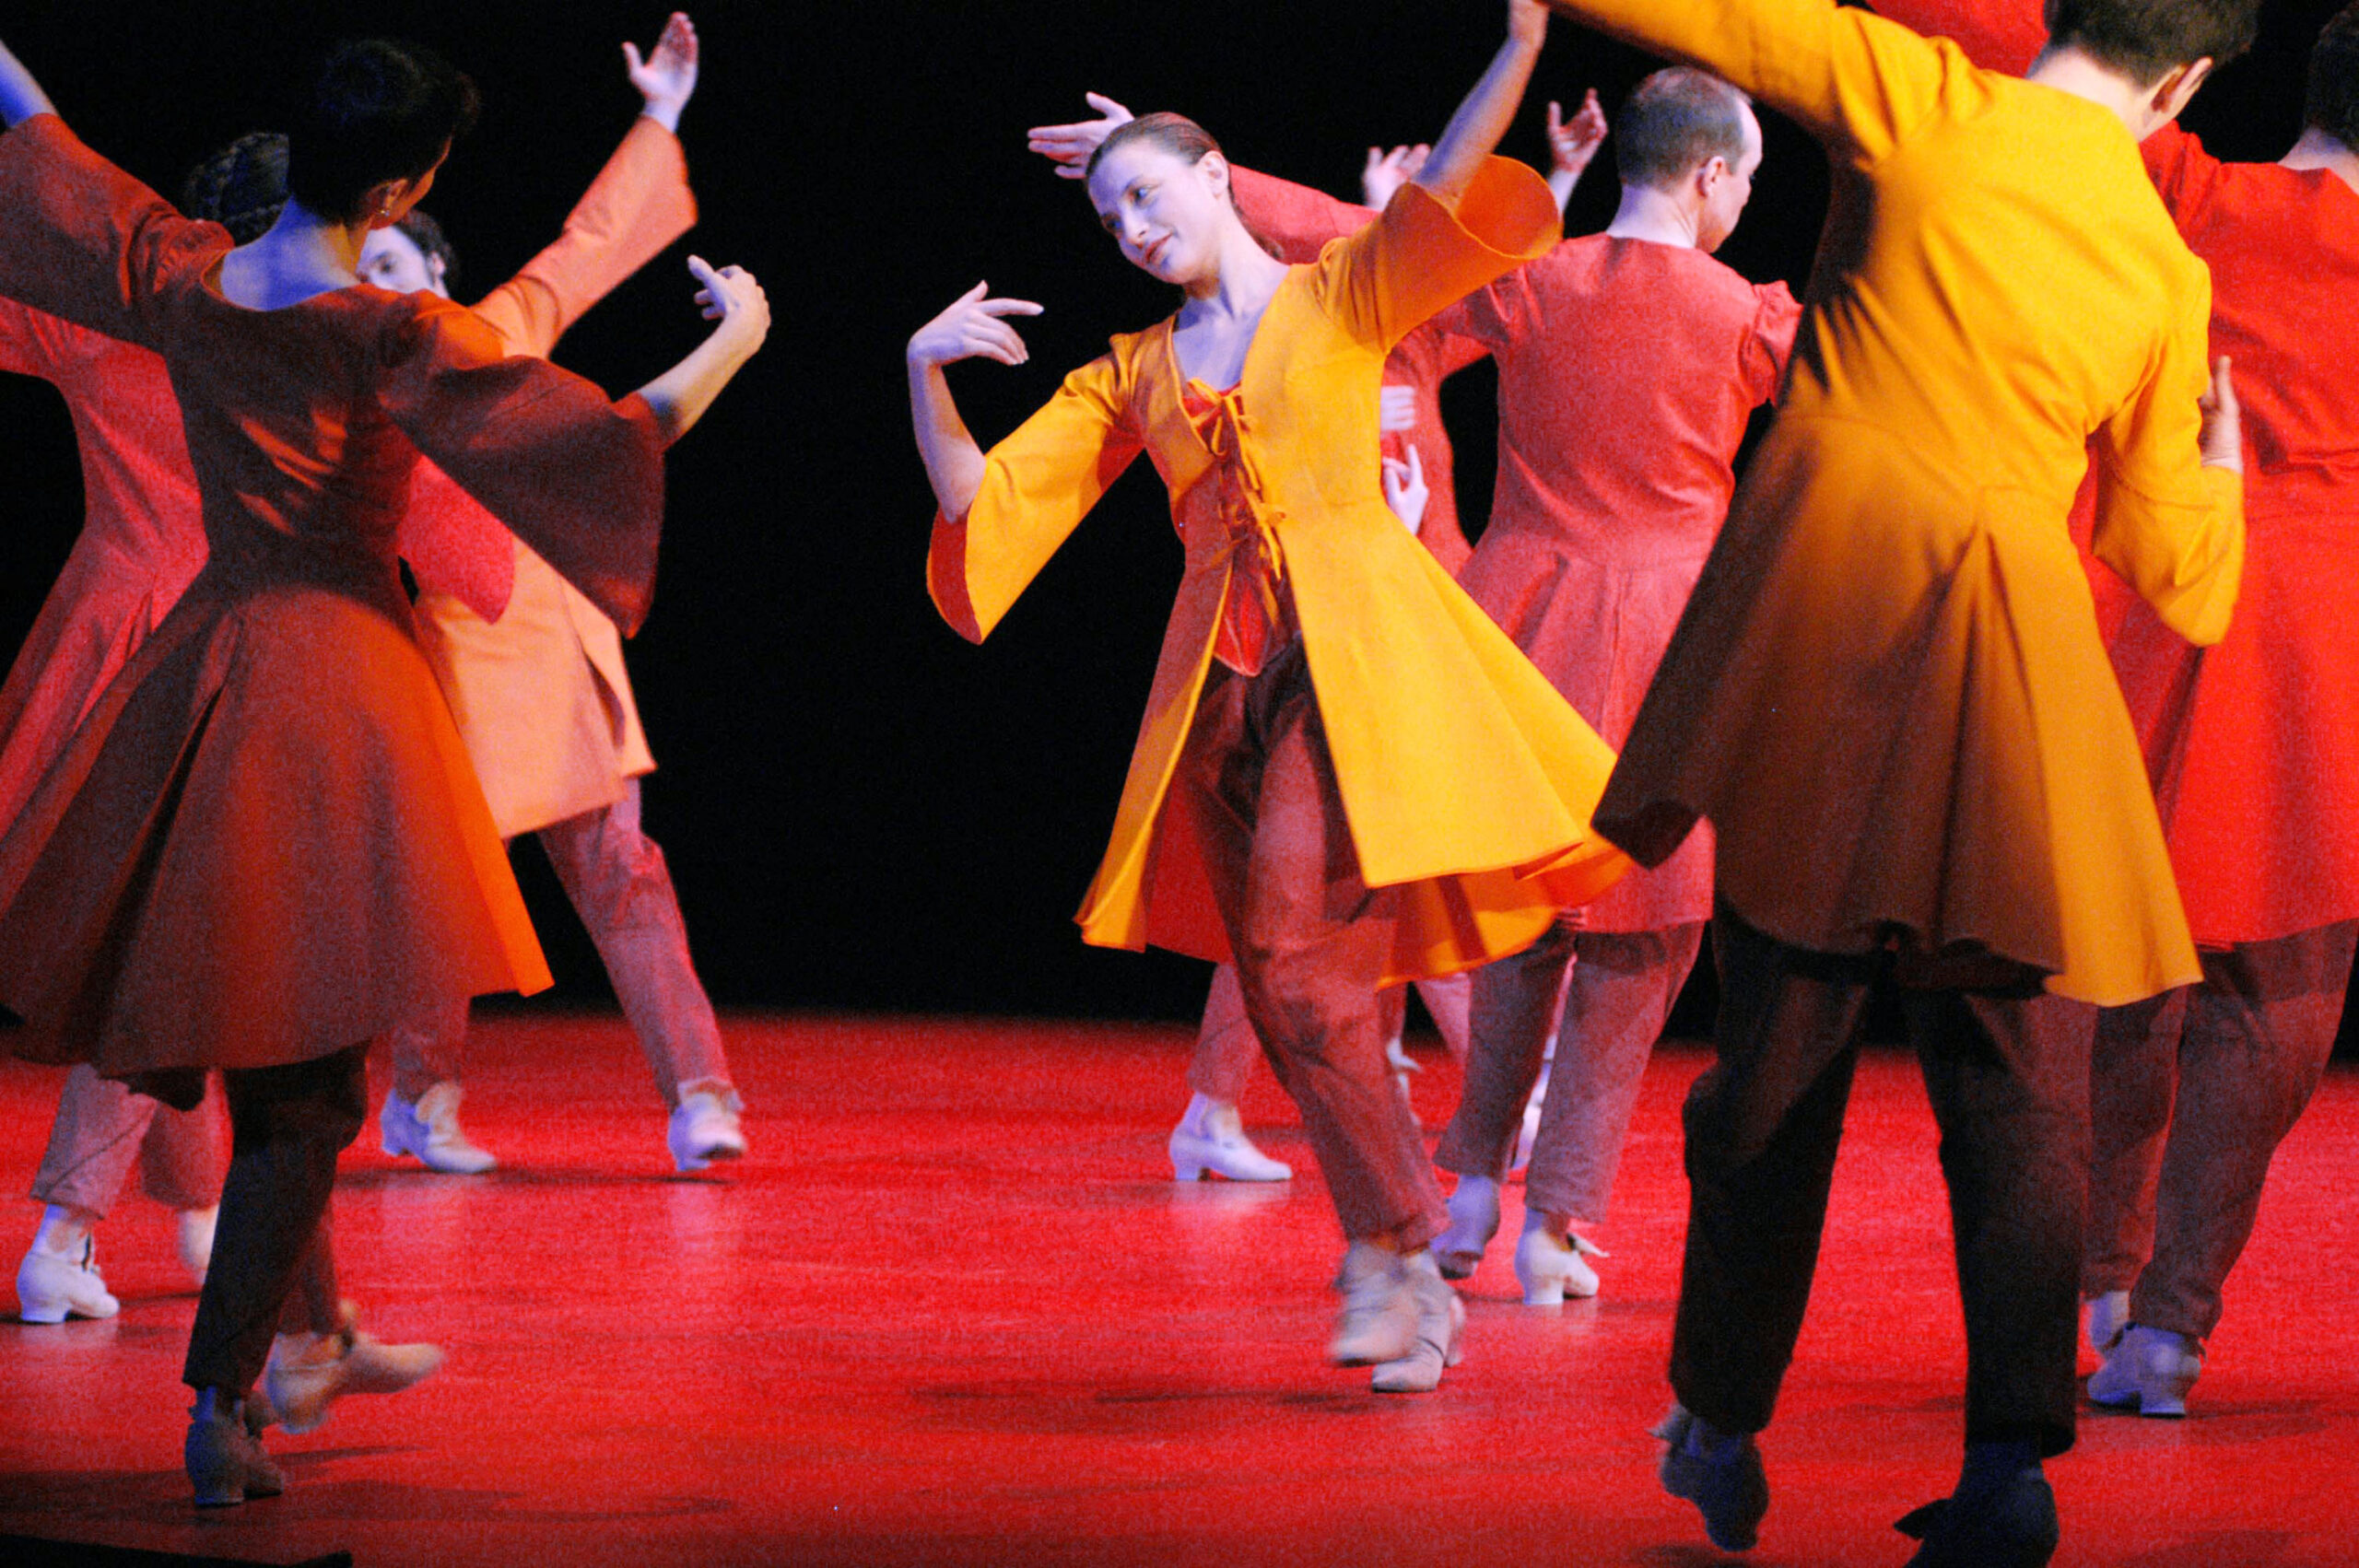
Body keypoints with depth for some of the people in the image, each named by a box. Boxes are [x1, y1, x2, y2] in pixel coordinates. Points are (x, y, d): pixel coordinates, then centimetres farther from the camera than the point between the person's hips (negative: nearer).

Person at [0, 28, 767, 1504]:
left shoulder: (180, 279, -1)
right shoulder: (396, 338, -16)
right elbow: (613, 436, -17)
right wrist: (733, 342, 0)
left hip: (208, 660, 7)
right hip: (339, 674, -7)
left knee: (259, 1036, 19)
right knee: (306, 1065, -2)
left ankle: (315, 1336, 33)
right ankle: (220, 1412, -6)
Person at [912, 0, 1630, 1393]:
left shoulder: (1343, 294, 6)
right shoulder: (1134, 375, 18)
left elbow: (1444, 194, -13)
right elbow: (976, 500, 12)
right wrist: (927, 375, -4)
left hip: (1354, 661, -5)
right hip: (1222, 685, 5)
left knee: (1304, 970, -19)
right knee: (1291, 1005, 3)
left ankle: (1390, 1262, -11)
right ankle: (1416, 1290, 12)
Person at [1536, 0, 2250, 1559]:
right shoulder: (2169, 273, 8)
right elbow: (2178, 579, 13)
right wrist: (2219, 466, 33)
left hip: (1817, 628, -1)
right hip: (2015, 658, 1)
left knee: (1781, 1049, 10)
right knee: (2015, 1081, 6)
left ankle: (1721, 1434, 19)